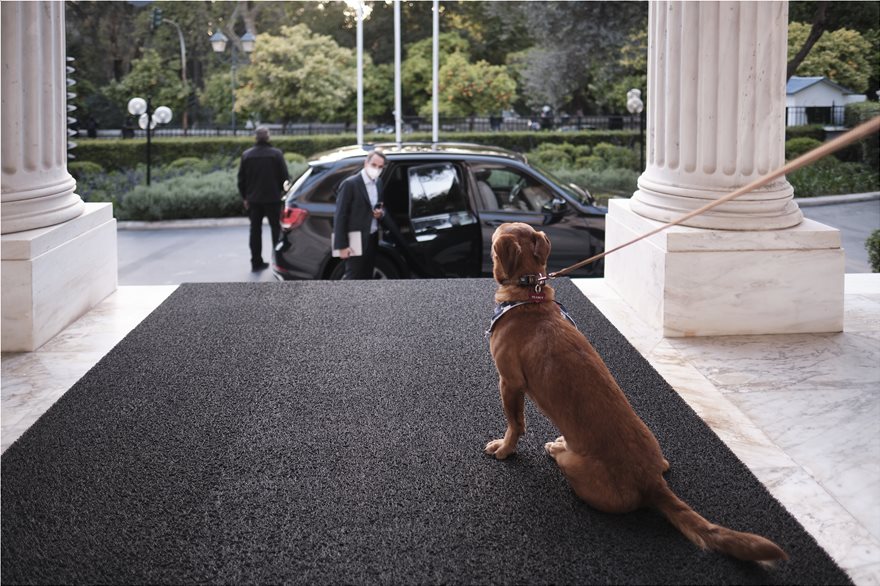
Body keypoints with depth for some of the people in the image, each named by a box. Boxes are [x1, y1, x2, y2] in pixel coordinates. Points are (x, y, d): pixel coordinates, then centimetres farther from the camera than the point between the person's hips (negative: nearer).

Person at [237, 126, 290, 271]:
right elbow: (284, 177, -8)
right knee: (276, 228, 7)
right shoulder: (276, 154, -9)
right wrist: (282, 192, 8)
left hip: (253, 199, 3)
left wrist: (245, 197, 14)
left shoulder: (246, 155, 1)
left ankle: (256, 262, 10)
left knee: (255, 230, 10)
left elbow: (241, 179, 5)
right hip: (273, 198, -3)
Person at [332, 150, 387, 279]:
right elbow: (340, 216, -13)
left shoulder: (378, 184, 10)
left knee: (366, 279, 12)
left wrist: (381, 213, -3)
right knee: (353, 277, -6)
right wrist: (342, 245, -17)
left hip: (372, 239, 7)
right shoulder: (350, 184, -12)